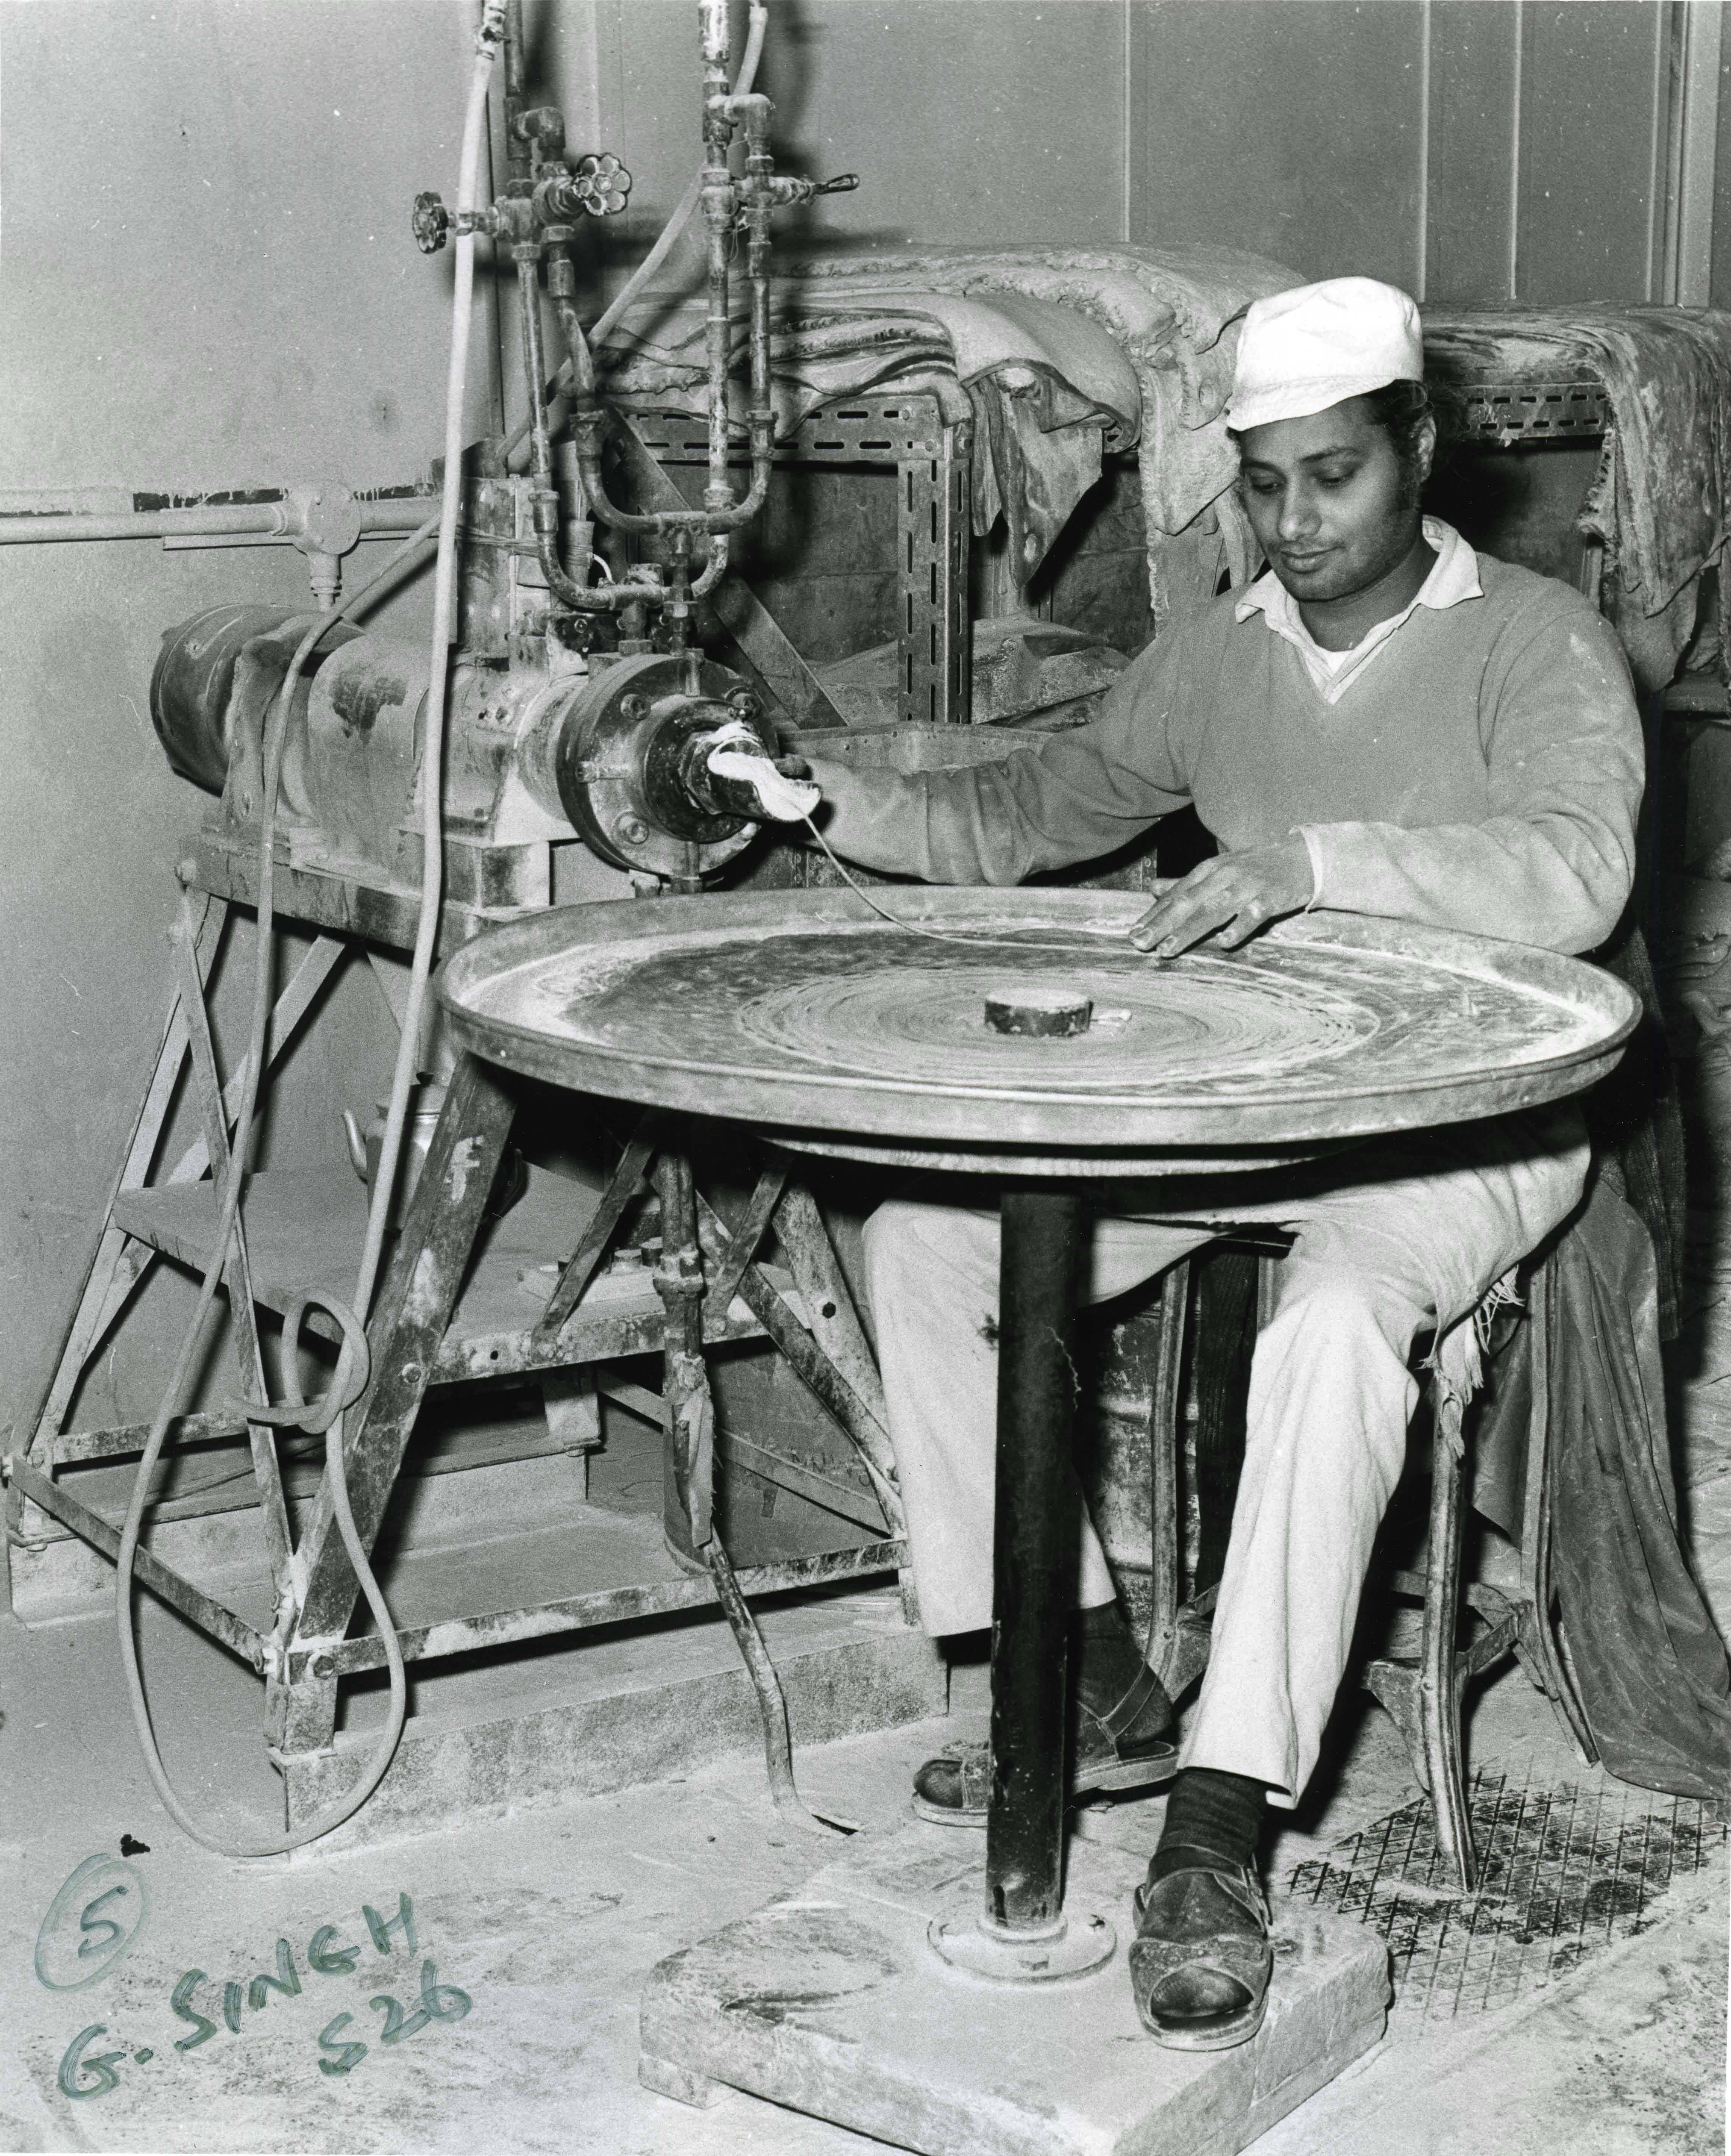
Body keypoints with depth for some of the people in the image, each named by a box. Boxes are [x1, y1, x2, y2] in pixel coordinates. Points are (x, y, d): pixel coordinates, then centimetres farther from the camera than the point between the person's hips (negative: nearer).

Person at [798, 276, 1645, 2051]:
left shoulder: (1536, 645, -8)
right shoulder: (1214, 656, 10)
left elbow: (1577, 875, -25)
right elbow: (1028, 814, 17)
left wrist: (1316, 860, -38)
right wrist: (838, 803, -1)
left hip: (1460, 1125, -6)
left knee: (1333, 1324, -38)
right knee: (920, 1237, -9)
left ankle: (1223, 1818, -32)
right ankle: (1089, 1684, -2)